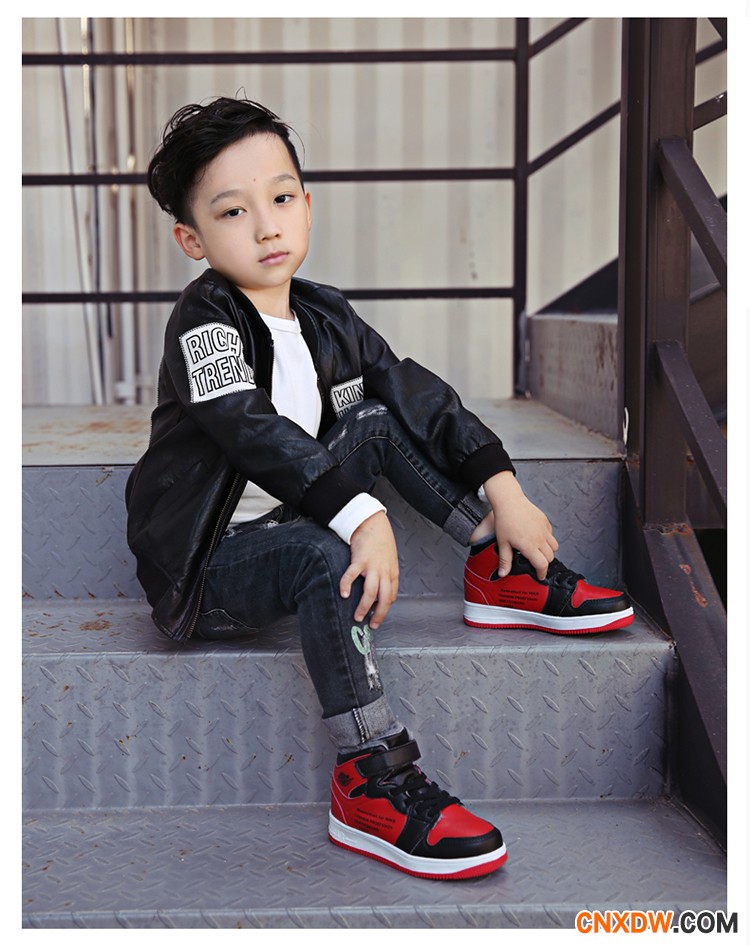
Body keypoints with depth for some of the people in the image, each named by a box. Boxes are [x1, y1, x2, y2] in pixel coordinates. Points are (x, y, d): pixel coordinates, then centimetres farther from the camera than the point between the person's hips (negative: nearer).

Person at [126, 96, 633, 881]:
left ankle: (505, 572, 1)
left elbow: (418, 394, 4)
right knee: (328, 552, -34)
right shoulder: (203, 324, -16)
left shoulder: (324, 317, 5)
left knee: (378, 420, -4)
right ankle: (374, 783, -31)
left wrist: (502, 489, -5)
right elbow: (254, 434, -31)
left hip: (289, 519, 7)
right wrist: (363, 514, -43)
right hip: (205, 569, -7)